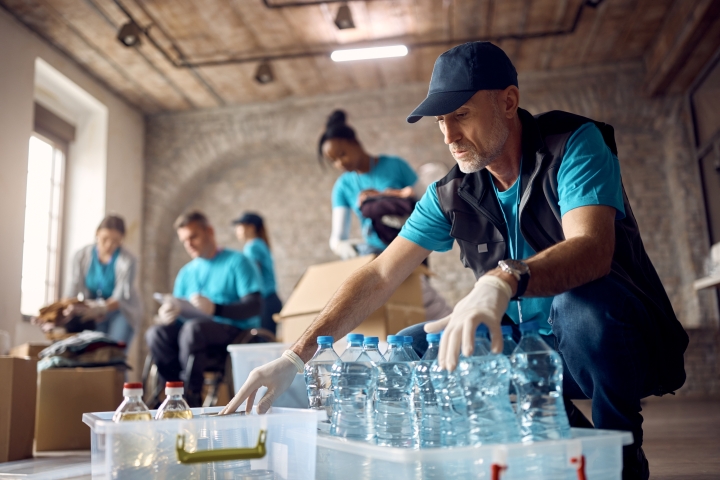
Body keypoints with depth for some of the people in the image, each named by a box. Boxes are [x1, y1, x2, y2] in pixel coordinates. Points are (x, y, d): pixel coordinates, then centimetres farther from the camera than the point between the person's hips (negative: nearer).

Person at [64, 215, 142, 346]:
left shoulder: (127, 261, -18)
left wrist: (100, 309, -40)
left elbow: (120, 298, -22)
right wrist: (70, 308, -31)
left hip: (121, 311, -2)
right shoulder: (82, 256, -7)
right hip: (93, 310, 3)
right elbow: (74, 287, -11)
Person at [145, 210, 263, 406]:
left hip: (235, 331, -5)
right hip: (198, 330, 5)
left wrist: (215, 309, -27)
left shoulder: (238, 262, 1)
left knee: (193, 327, -34)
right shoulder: (187, 272, 19)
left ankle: (191, 396, -22)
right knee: (156, 333, -21)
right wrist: (167, 313, -13)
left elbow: (254, 306, -11)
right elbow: (177, 309, 13)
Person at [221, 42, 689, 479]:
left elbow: (592, 248, -33)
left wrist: (503, 281, -53)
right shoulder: (452, 196, -1)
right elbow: (378, 279, -4)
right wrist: (296, 357, -13)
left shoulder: (574, 144, -15)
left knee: (583, 299, -36)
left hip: (621, 339, -5)